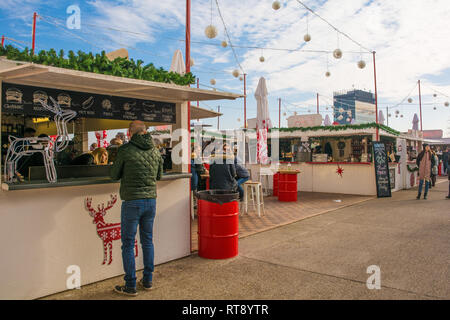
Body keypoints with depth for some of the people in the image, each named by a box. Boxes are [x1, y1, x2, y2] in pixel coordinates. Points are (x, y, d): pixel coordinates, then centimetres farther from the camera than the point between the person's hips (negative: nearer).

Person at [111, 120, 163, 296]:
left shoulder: (125, 150, -9)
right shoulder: (154, 150, 5)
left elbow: (115, 175, 2)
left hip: (132, 201, -5)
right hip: (151, 199, 5)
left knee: (128, 244, 6)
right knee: (147, 240, 16)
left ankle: (130, 285, 13)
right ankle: (147, 280, 25)